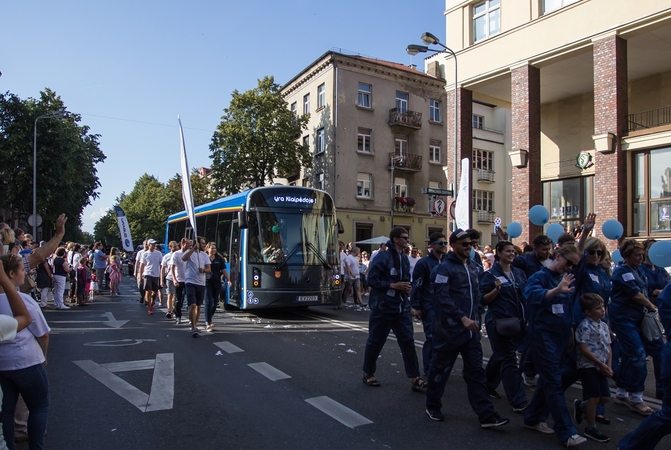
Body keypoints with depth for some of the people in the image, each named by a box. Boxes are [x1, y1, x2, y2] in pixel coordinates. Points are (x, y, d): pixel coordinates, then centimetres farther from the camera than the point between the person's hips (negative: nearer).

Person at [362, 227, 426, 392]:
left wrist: (407, 287, 0)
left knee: (408, 341, 3)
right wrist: (393, 285, -20)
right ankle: (368, 373, 26)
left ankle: (415, 379, 9)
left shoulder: (405, 259, 9)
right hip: (382, 307, -6)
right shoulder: (382, 257, -15)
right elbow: (372, 280, -18)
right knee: (375, 342, 8)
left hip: (401, 307, 6)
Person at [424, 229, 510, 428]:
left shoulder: (474, 266, 11)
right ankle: (432, 406, 26)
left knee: (476, 371, 6)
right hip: (450, 328, -6)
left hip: (471, 328, 6)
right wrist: (463, 318, -27)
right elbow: (442, 298, -21)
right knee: (440, 368, 8)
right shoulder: (444, 267, -12)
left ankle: (486, 415, 10)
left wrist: (476, 317, 12)